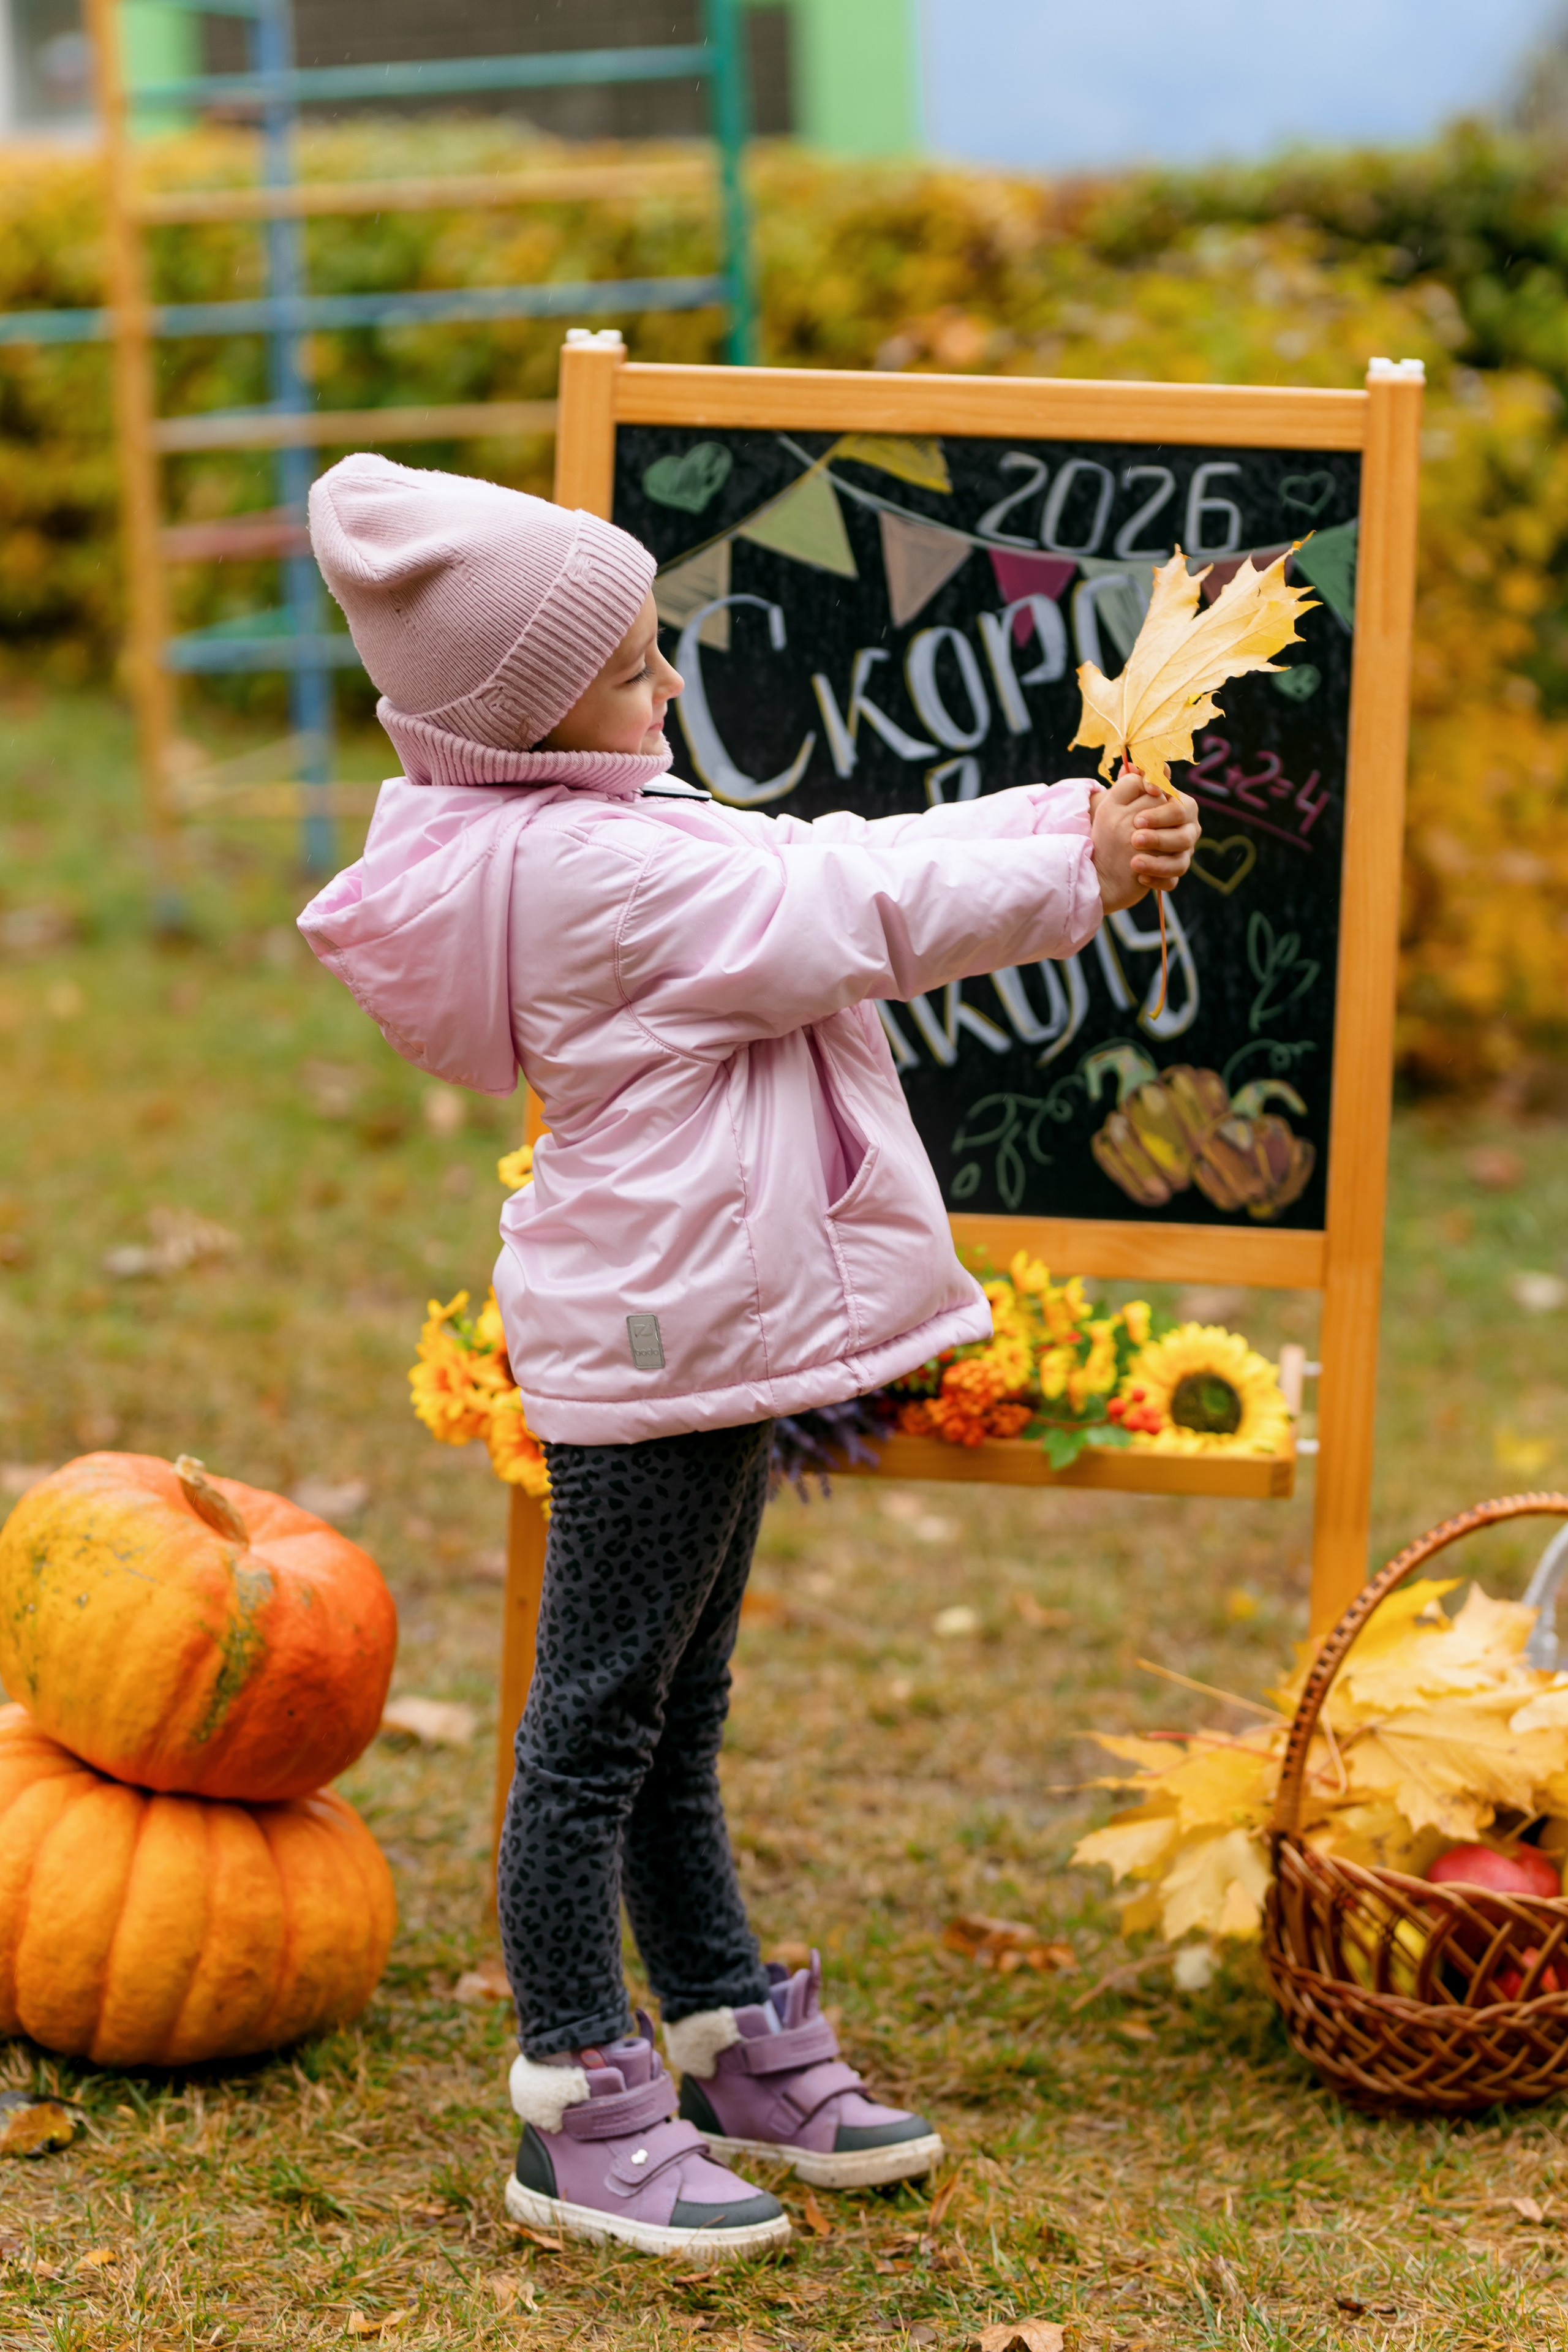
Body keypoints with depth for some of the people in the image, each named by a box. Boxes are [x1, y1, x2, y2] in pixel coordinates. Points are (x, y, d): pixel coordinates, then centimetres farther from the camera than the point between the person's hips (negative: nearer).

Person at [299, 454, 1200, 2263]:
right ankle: (579, 2117, 6)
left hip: (706, 1335, 10)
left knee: (673, 1716, 18)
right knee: (601, 1723, -2)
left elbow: (833, 858, 10)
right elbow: (843, 917, -16)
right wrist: (1075, 876, -6)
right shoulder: (600, 870, -21)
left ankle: (734, 2047, 31)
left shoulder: (616, 828, 10)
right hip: (655, 1346, -10)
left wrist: (1078, 822, 3)